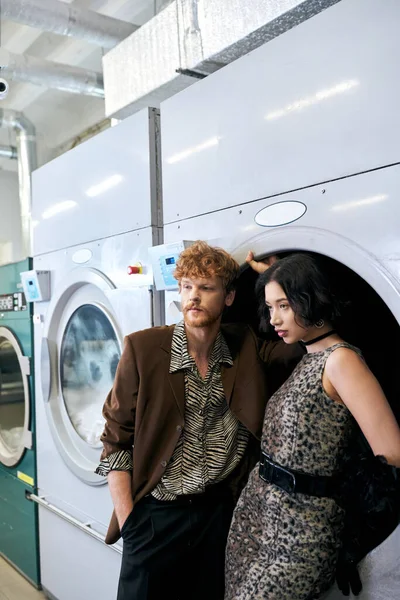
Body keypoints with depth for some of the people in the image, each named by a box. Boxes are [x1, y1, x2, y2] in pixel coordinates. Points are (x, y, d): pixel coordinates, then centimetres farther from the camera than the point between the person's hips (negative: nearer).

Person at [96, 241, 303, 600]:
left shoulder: (248, 349, -3)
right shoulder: (144, 349, -11)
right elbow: (116, 440, -6)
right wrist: (127, 519, -9)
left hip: (222, 514, 3)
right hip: (157, 515, -2)